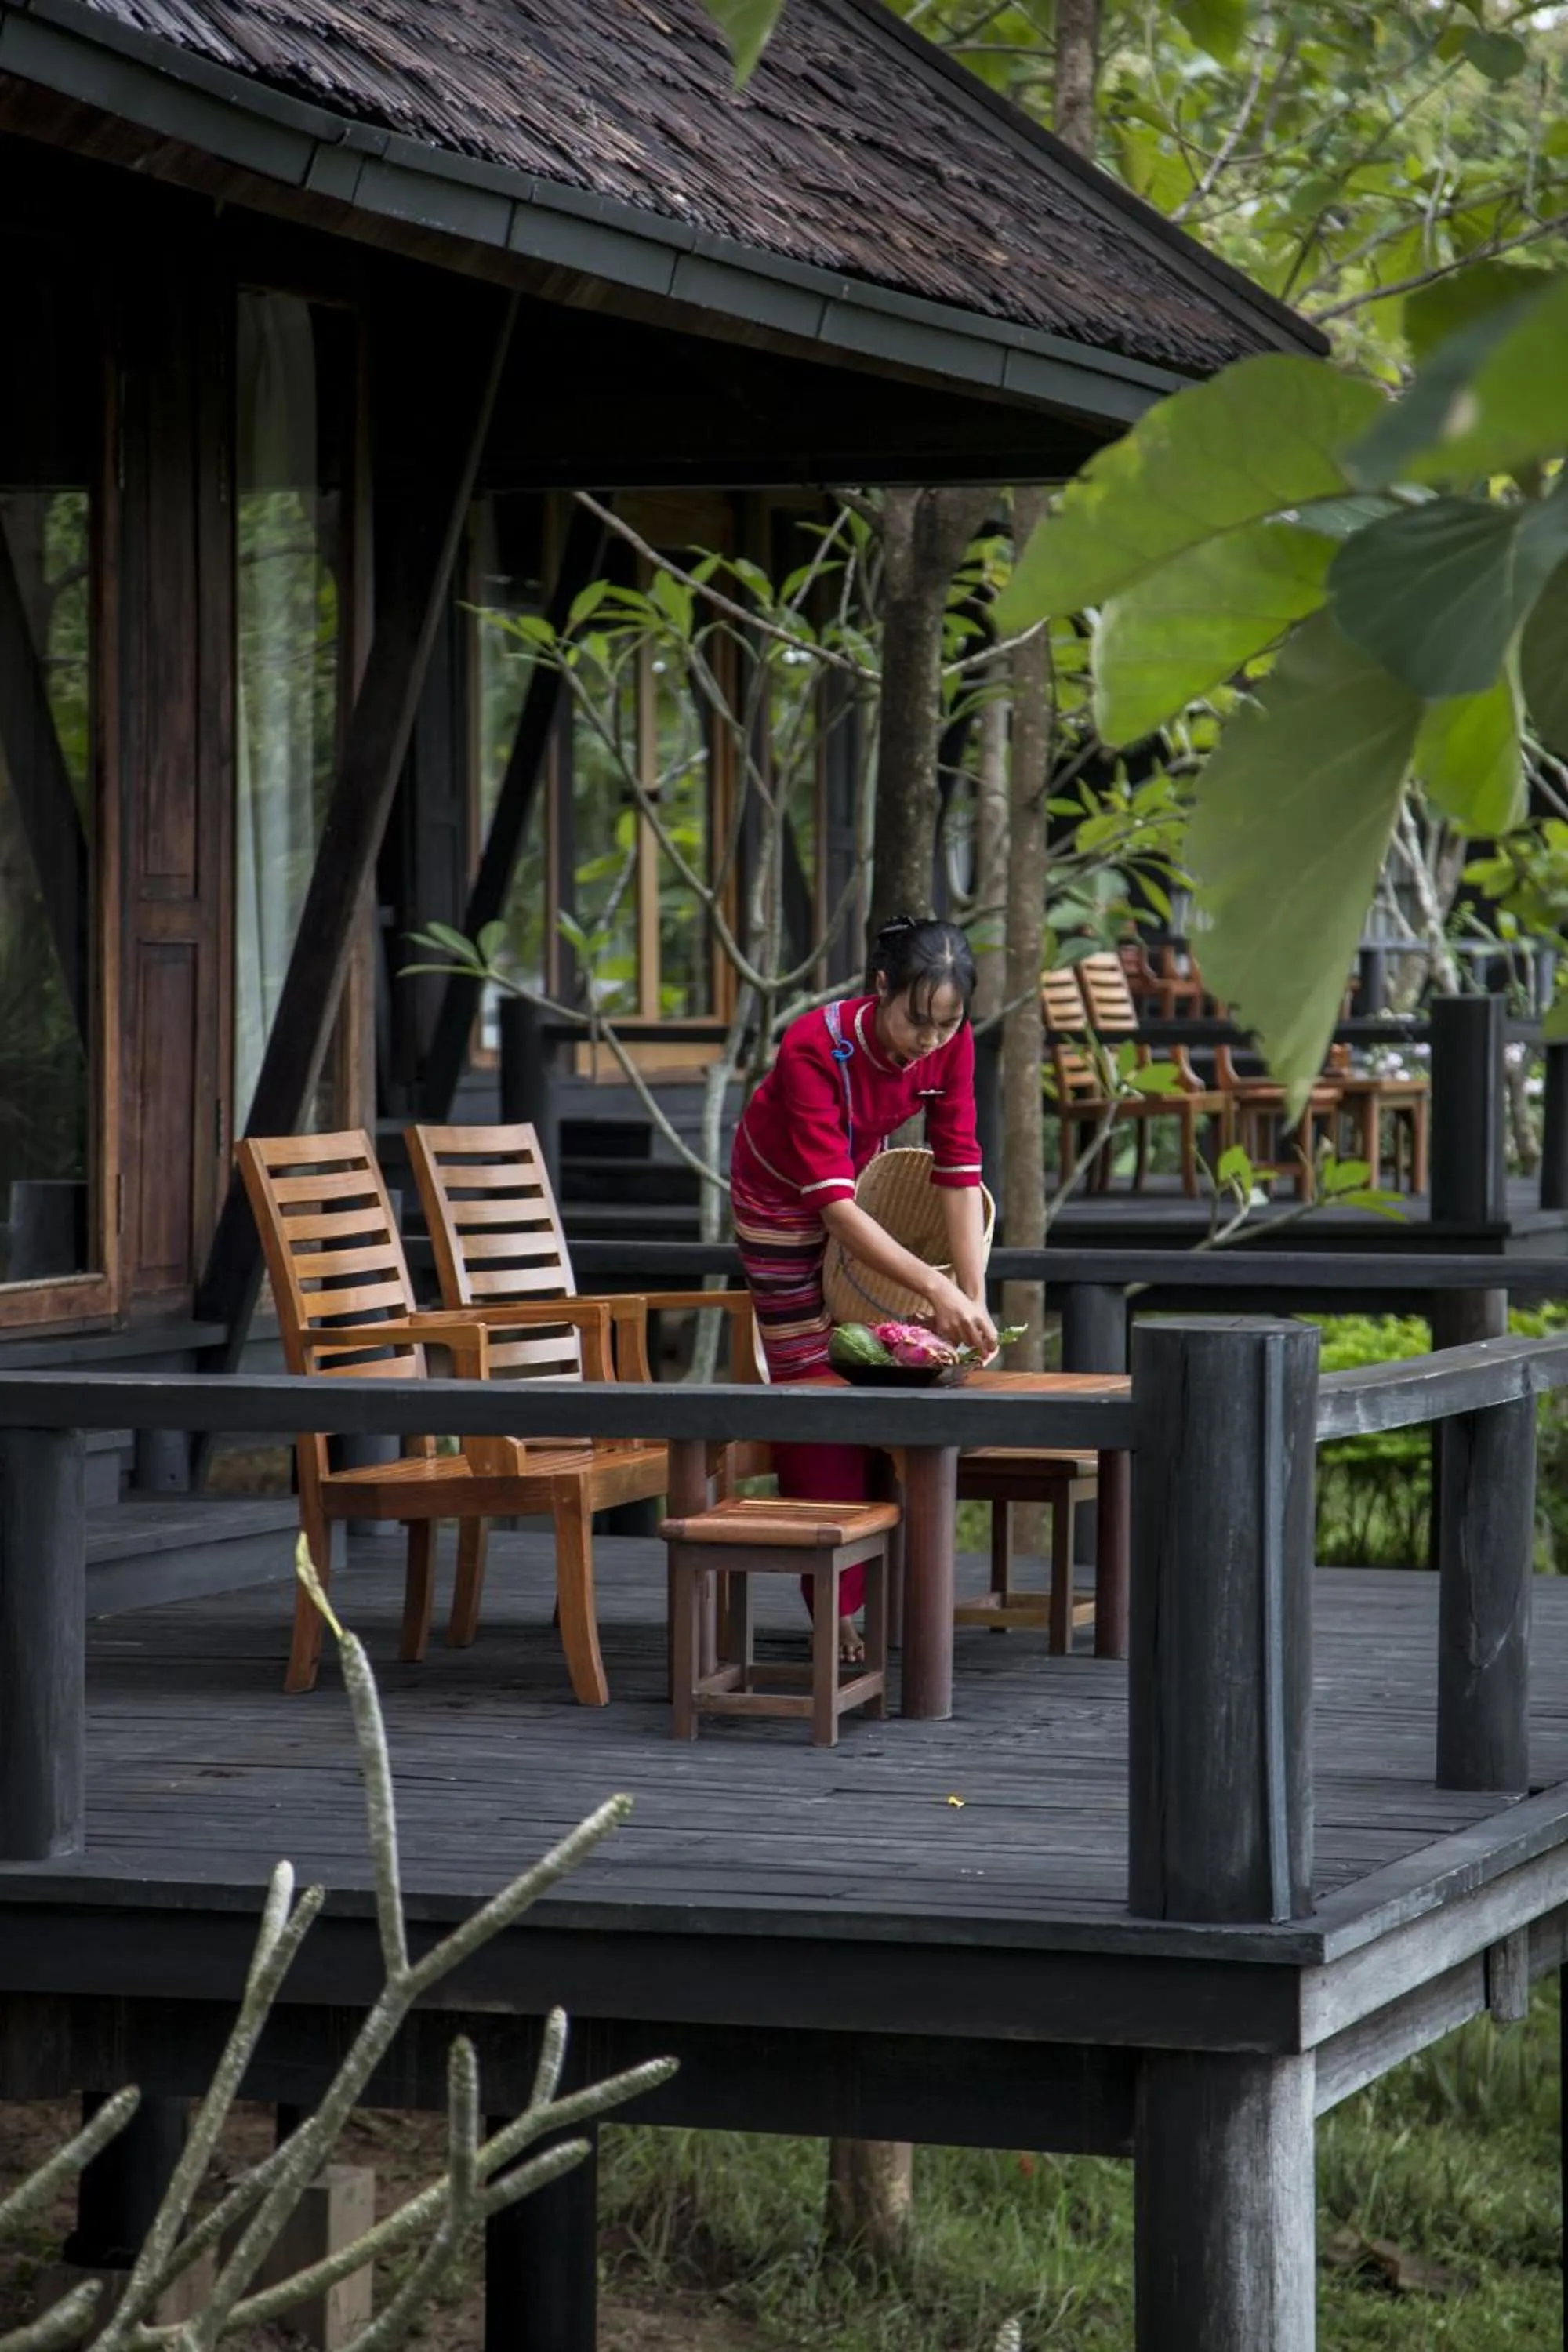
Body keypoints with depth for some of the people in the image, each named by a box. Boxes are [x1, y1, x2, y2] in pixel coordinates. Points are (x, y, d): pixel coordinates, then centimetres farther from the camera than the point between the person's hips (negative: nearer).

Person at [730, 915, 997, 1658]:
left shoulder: (950, 1043, -24)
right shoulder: (814, 1048, -39)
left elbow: (959, 1172, -21)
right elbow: (833, 1205, -42)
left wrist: (972, 1300, -28)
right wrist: (935, 1289, -48)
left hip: (862, 1177, 5)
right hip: (783, 1200, -5)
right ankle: (839, 1610, 0)